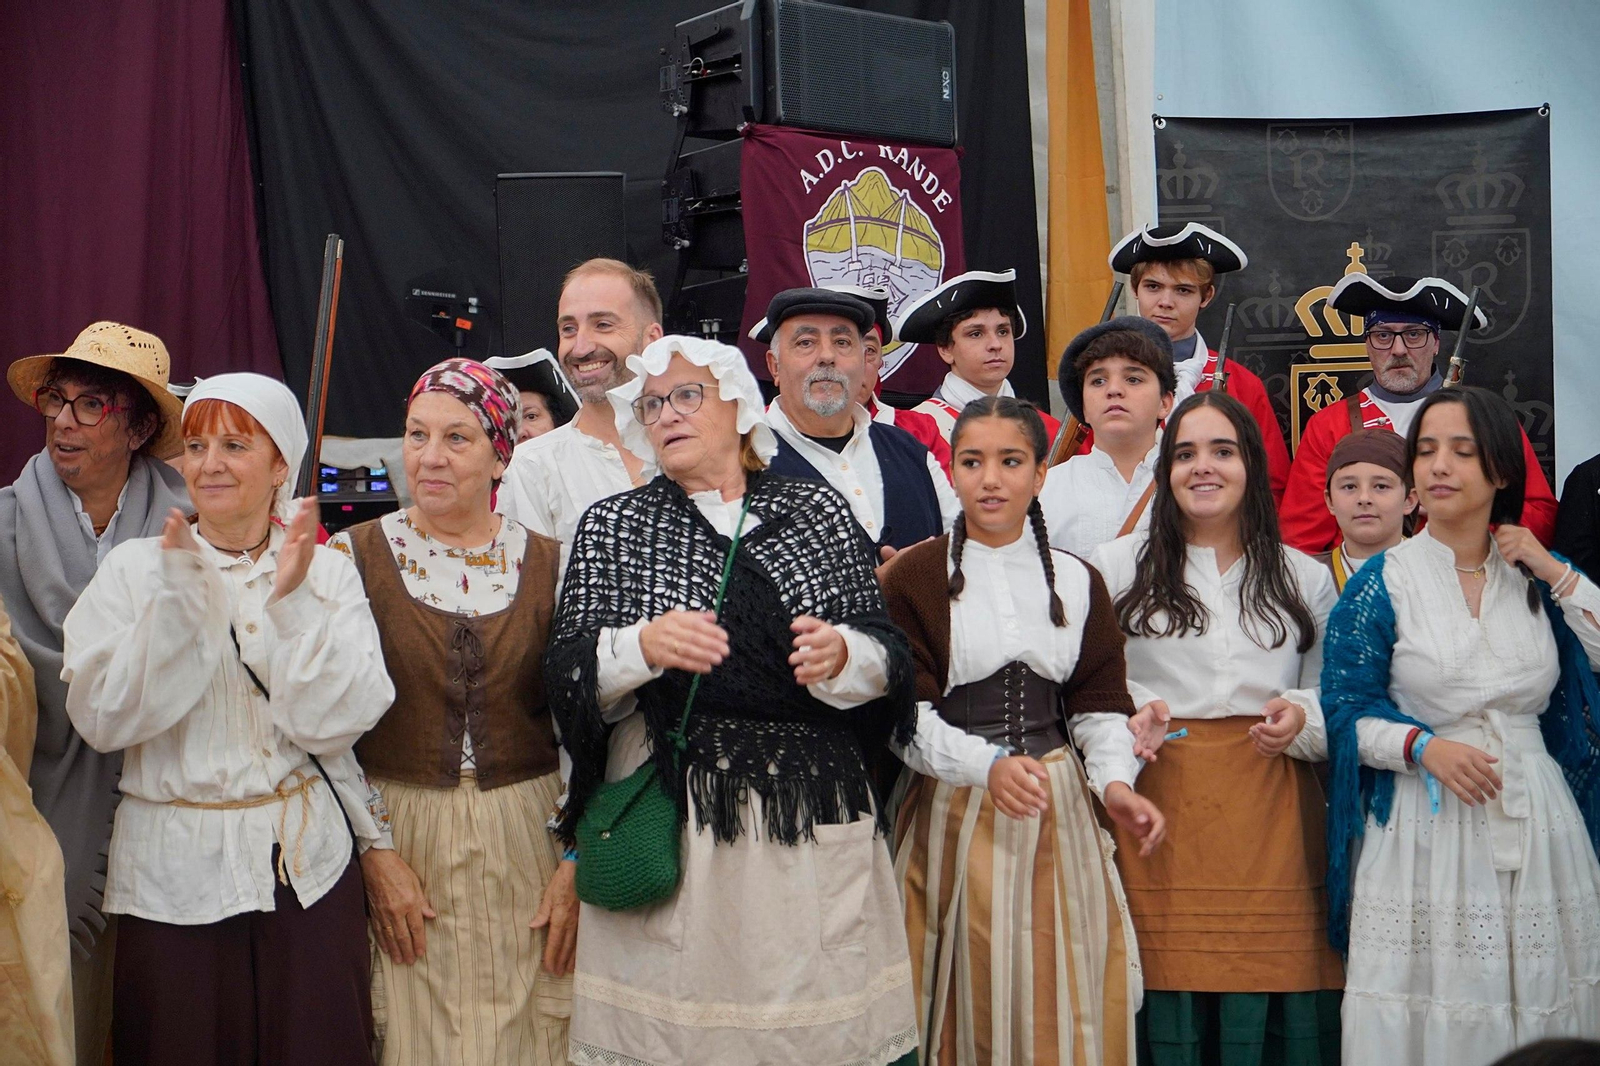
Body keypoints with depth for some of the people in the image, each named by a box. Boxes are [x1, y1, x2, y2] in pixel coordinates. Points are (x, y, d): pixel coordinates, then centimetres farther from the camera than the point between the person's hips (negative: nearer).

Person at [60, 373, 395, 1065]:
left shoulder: (328, 573, 1)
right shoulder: (135, 567, 1)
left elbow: (331, 721, -9)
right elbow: (103, 720, -9)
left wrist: (292, 602, -18)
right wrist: (177, 595, -16)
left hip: (304, 866, 0)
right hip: (175, 871, 0)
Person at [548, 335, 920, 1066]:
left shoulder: (820, 511, 10)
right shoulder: (612, 527, 10)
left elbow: (891, 659, 6)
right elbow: (566, 676, 0)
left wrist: (842, 656, -15)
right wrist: (642, 647, -19)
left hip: (813, 818, 1)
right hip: (670, 823, 0)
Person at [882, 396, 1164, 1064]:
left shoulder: (1077, 582, 8)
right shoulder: (915, 577, -3)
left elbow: (1100, 703, 8)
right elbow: (907, 714, -8)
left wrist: (1115, 781, -10)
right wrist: (986, 766, -22)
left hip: (1057, 809, 3)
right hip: (953, 810, -3)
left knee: (1058, 994, 7)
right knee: (969, 990, 2)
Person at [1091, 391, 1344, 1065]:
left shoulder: (1305, 577, 16)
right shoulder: (1116, 567, 10)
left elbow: (1335, 697, 16)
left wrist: (1301, 718, -5)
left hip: (1270, 808, 2)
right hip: (1160, 805, -1)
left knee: (1265, 1005, -1)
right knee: (1168, 1001, -3)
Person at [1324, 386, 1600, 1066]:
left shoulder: (1537, 577, 9)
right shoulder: (1382, 583, -2)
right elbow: (1345, 712, -3)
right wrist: (1422, 746, -19)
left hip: (1536, 823, 3)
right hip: (1424, 829, -3)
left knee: (1540, 1000, 7)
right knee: (1426, 1011, 0)